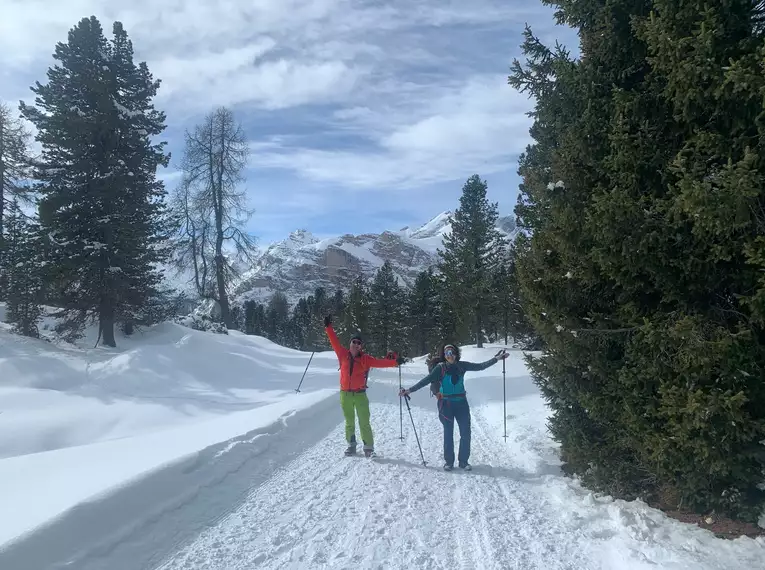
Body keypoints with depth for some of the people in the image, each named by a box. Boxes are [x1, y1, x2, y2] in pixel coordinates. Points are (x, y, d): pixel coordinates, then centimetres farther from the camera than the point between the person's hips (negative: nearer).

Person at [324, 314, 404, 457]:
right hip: (345, 395, 2)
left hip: (360, 394, -2)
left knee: (364, 422, -3)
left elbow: (380, 362, -9)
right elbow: (335, 342, 5)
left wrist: (395, 361, -20)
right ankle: (351, 445, 23)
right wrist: (328, 327, 3)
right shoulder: (343, 354, 1)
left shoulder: (365, 359, -2)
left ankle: (368, 447, 4)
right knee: (349, 422, 11)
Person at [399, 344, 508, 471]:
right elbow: (426, 380, -10)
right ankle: (449, 461, 18)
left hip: (461, 403, 3)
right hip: (446, 404, -3)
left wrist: (496, 359, 1)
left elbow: (480, 366, 4)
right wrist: (410, 390, -16)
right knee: (448, 433, 5)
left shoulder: (462, 366, 0)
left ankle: (463, 461, 17)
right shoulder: (440, 368, -7)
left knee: (466, 433, 3)